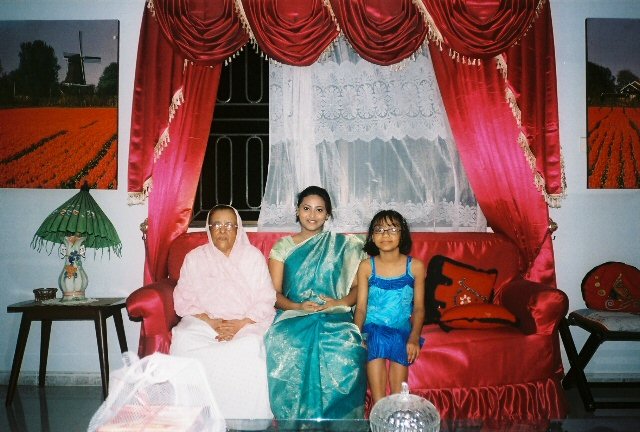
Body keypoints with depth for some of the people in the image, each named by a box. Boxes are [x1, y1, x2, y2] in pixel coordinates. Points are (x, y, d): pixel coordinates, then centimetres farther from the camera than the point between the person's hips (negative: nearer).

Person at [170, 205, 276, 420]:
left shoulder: (253, 255, 7)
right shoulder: (194, 258, 10)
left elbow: (265, 301, 1)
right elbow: (184, 301, 3)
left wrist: (240, 324, -16)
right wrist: (212, 322, -14)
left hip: (247, 322, -1)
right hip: (205, 321, 2)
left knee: (251, 345, -35)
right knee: (182, 339, -31)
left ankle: (248, 419, -18)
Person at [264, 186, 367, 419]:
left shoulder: (342, 245, 12)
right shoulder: (283, 247, 12)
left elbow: (357, 287, 10)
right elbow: (274, 293, 6)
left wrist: (341, 302, -12)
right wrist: (298, 306, -13)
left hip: (334, 317, 0)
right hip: (293, 315, 1)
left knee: (346, 348, -35)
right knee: (283, 346, -34)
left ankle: (336, 419, -15)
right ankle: (294, 420, -17)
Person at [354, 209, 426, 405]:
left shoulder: (415, 266, 4)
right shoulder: (366, 266, 3)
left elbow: (419, 307, 4)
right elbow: (361, 307, 2)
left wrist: (414, 337, -12)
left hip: (402, 331, 0)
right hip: (373, 329, 0)